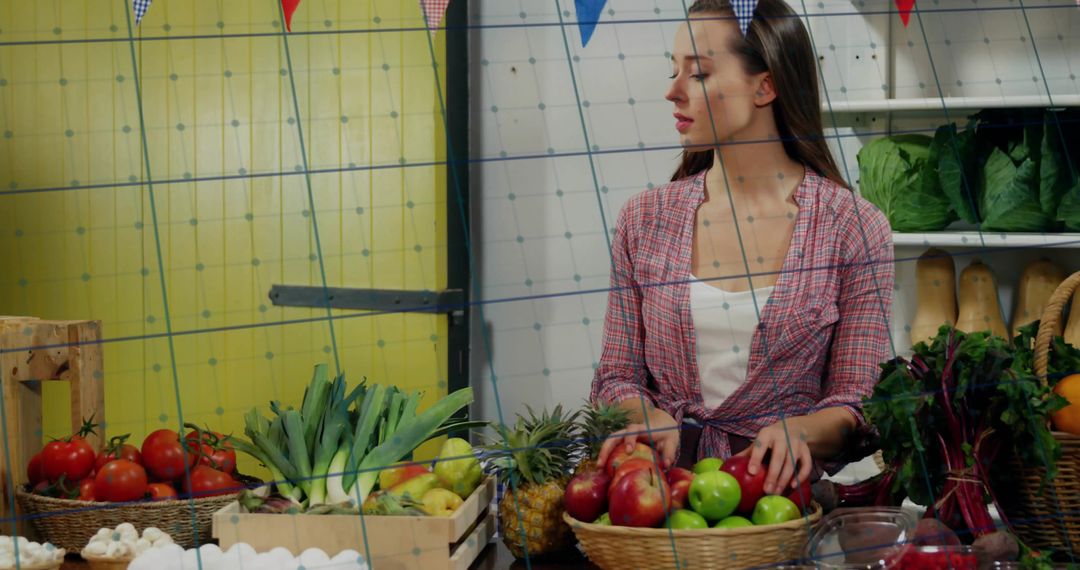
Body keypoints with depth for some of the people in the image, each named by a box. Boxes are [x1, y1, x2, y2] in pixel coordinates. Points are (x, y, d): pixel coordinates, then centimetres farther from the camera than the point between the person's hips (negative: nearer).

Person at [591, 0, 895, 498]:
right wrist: (653, 422, -10)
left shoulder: (852, 227, 2)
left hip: (784, 487, -2)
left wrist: (796, 432, -20)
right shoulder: (645, 219, 11)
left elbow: (857, 401, 2)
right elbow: (617, 377, 13)